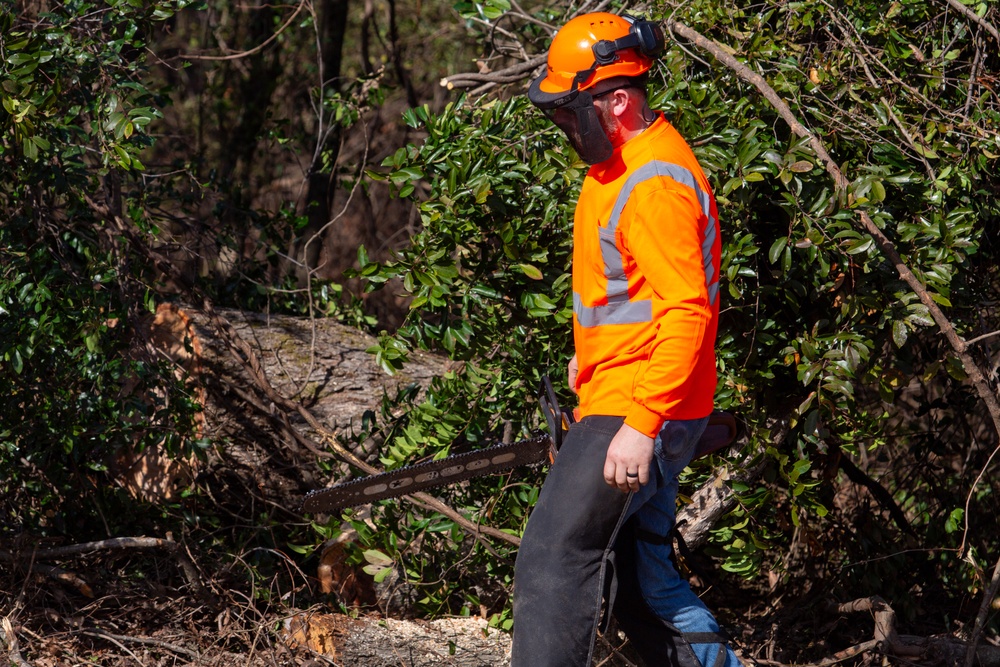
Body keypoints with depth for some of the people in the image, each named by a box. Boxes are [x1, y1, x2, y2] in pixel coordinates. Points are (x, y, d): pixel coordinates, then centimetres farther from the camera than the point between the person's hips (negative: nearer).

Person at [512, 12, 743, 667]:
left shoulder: (656, 184, -20)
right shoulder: (618, 165, 13)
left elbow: (686, 314, -27)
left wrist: (641, 426, -29)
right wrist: (593, 355, 28)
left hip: (641, 413, -11)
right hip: (621, 408, 11)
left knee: (554, 558, -12)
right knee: (639, 573, 16)